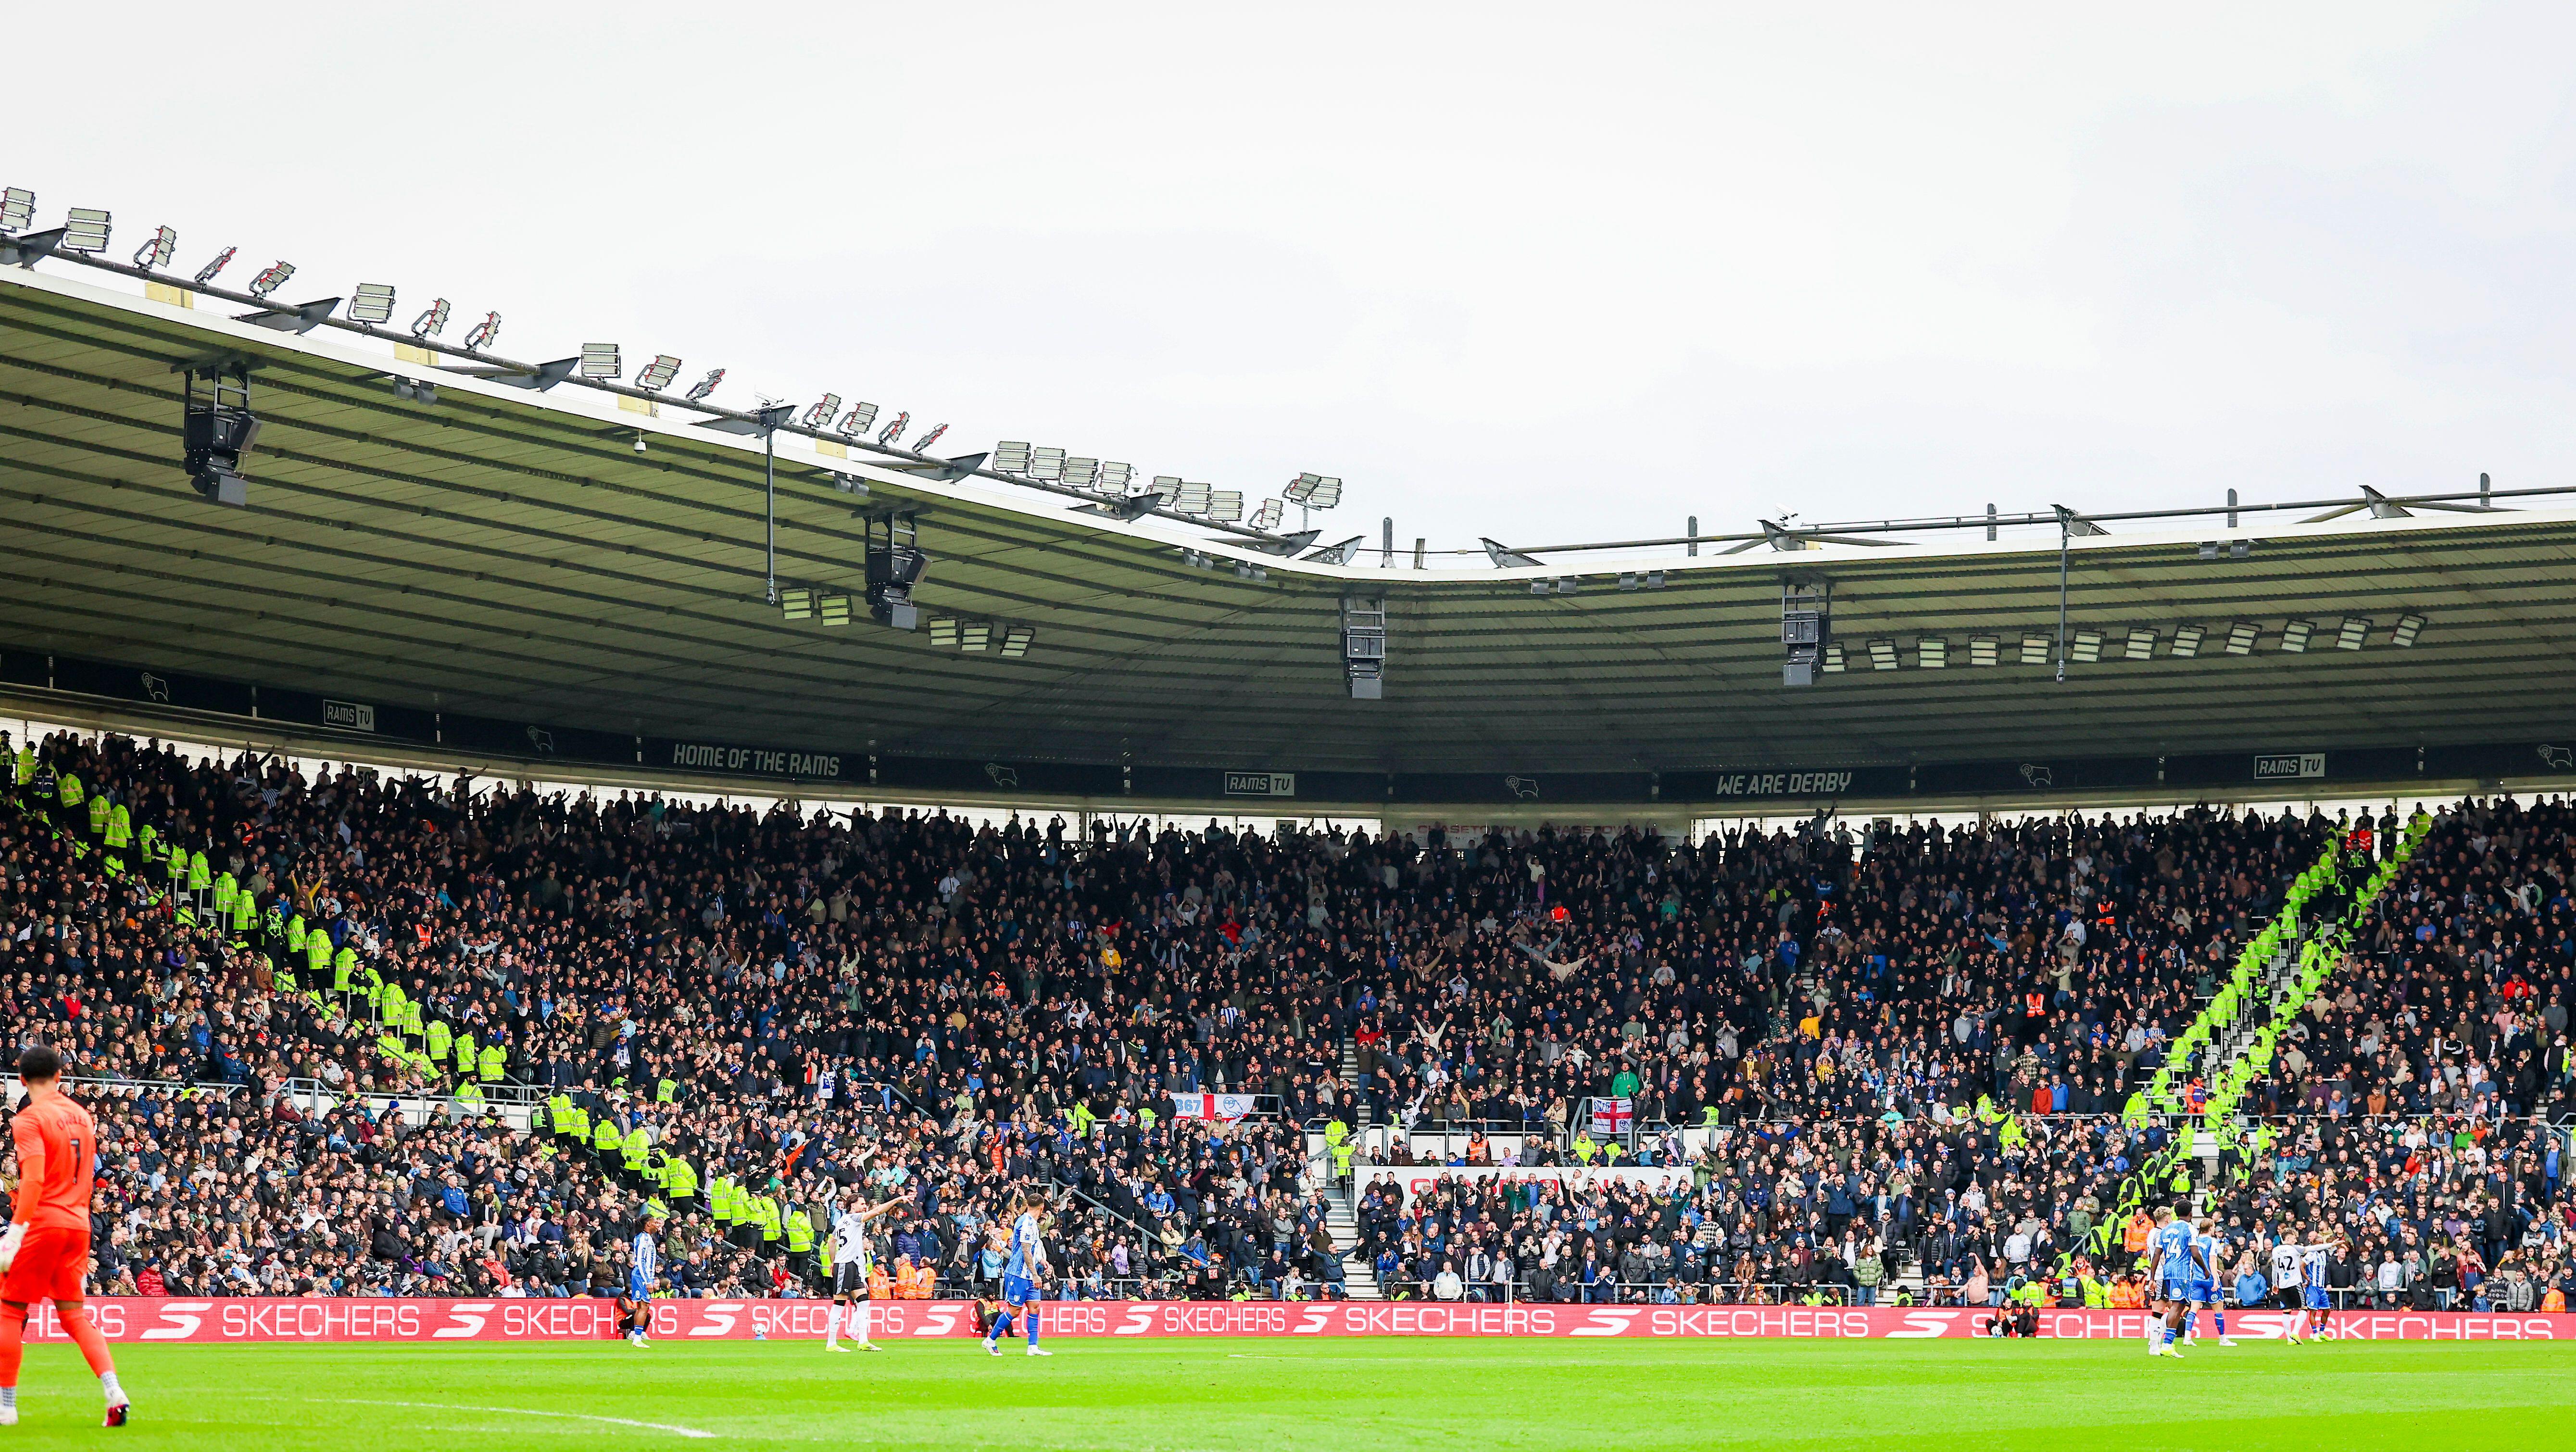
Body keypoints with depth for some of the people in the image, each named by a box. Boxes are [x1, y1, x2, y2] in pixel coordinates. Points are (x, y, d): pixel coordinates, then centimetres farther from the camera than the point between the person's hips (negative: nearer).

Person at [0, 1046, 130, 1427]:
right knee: (74, 1314, 9)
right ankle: (114, 1392, -8)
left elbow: (34, 1180, -20)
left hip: (43, 1223, -6)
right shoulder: (82, 1116, 12)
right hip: (78, 1224, 7)